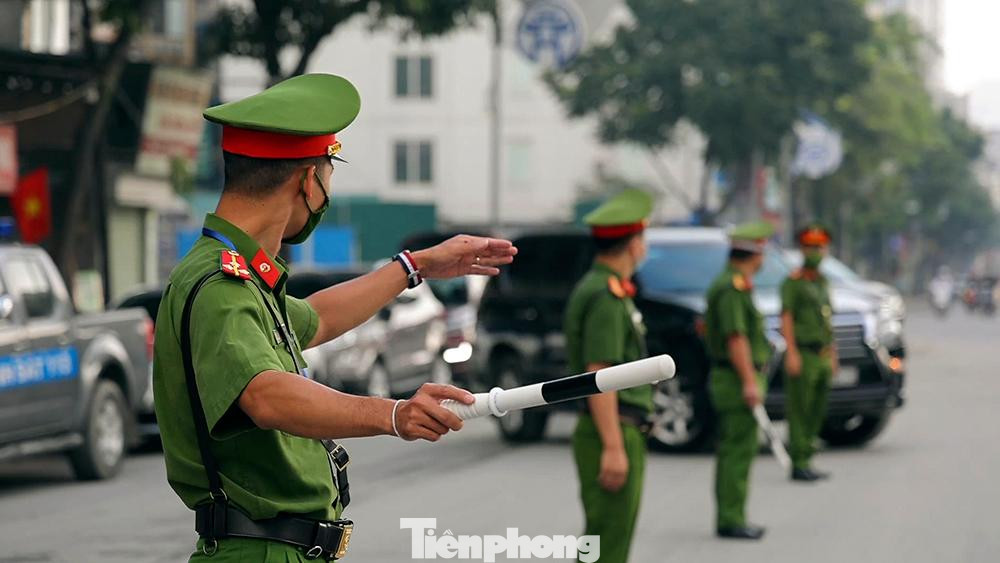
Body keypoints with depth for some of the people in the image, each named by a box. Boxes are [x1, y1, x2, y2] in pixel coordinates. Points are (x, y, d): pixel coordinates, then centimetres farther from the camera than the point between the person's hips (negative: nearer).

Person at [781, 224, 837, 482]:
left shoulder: (822, 282, 18)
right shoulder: (792, 282, -5)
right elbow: (786, 318, -11)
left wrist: (832, 355, 19)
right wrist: (791, 353, -19)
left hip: (823, 356, 8)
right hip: (803, 354, -8)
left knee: (817, 412, 8)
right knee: (799, 411, -7)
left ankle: (806, 461, 13)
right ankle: (798, 464, -6)